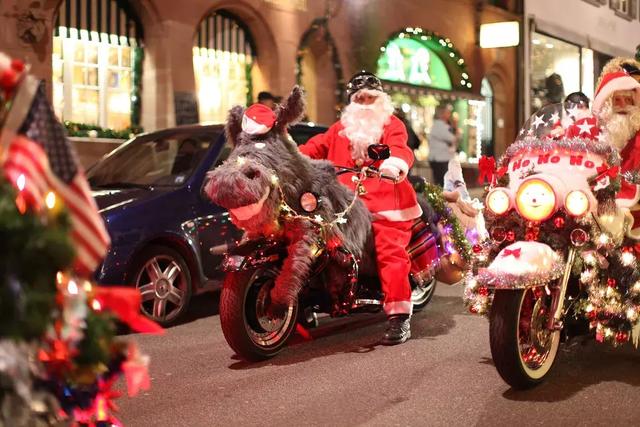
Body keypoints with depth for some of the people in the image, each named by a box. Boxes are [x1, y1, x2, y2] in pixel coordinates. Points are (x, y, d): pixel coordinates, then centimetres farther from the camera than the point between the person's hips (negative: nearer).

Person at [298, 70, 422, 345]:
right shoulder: (340, 129, 25)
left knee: (391, 253, -16)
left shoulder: (391, 124, 8)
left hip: (386, 202, -5)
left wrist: (394, 163, -35)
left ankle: (399, 317, -17)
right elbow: (316, 147, 16)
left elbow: (399, 147, -12)